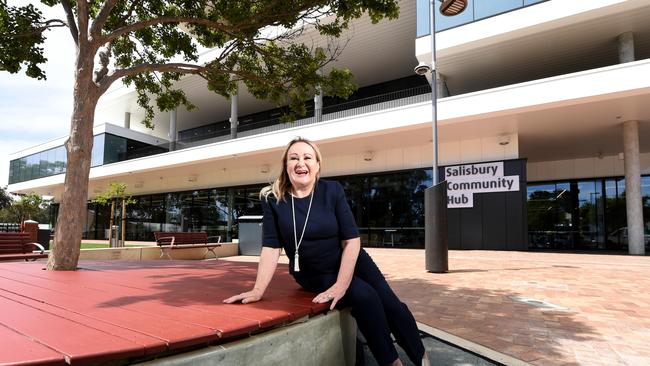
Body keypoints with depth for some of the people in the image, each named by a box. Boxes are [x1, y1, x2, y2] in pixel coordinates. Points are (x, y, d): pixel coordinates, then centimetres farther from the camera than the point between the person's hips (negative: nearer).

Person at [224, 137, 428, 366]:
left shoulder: (332, 191, -13)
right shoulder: (273, 199, -13)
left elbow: (352, 240, -15)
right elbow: (271, 247, -14)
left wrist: (341, 285, -22)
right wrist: (258, 290, -23)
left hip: (350, 262, 2)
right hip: (313, 275, -1)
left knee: (391, 304, -10)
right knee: (364, 297, -24)